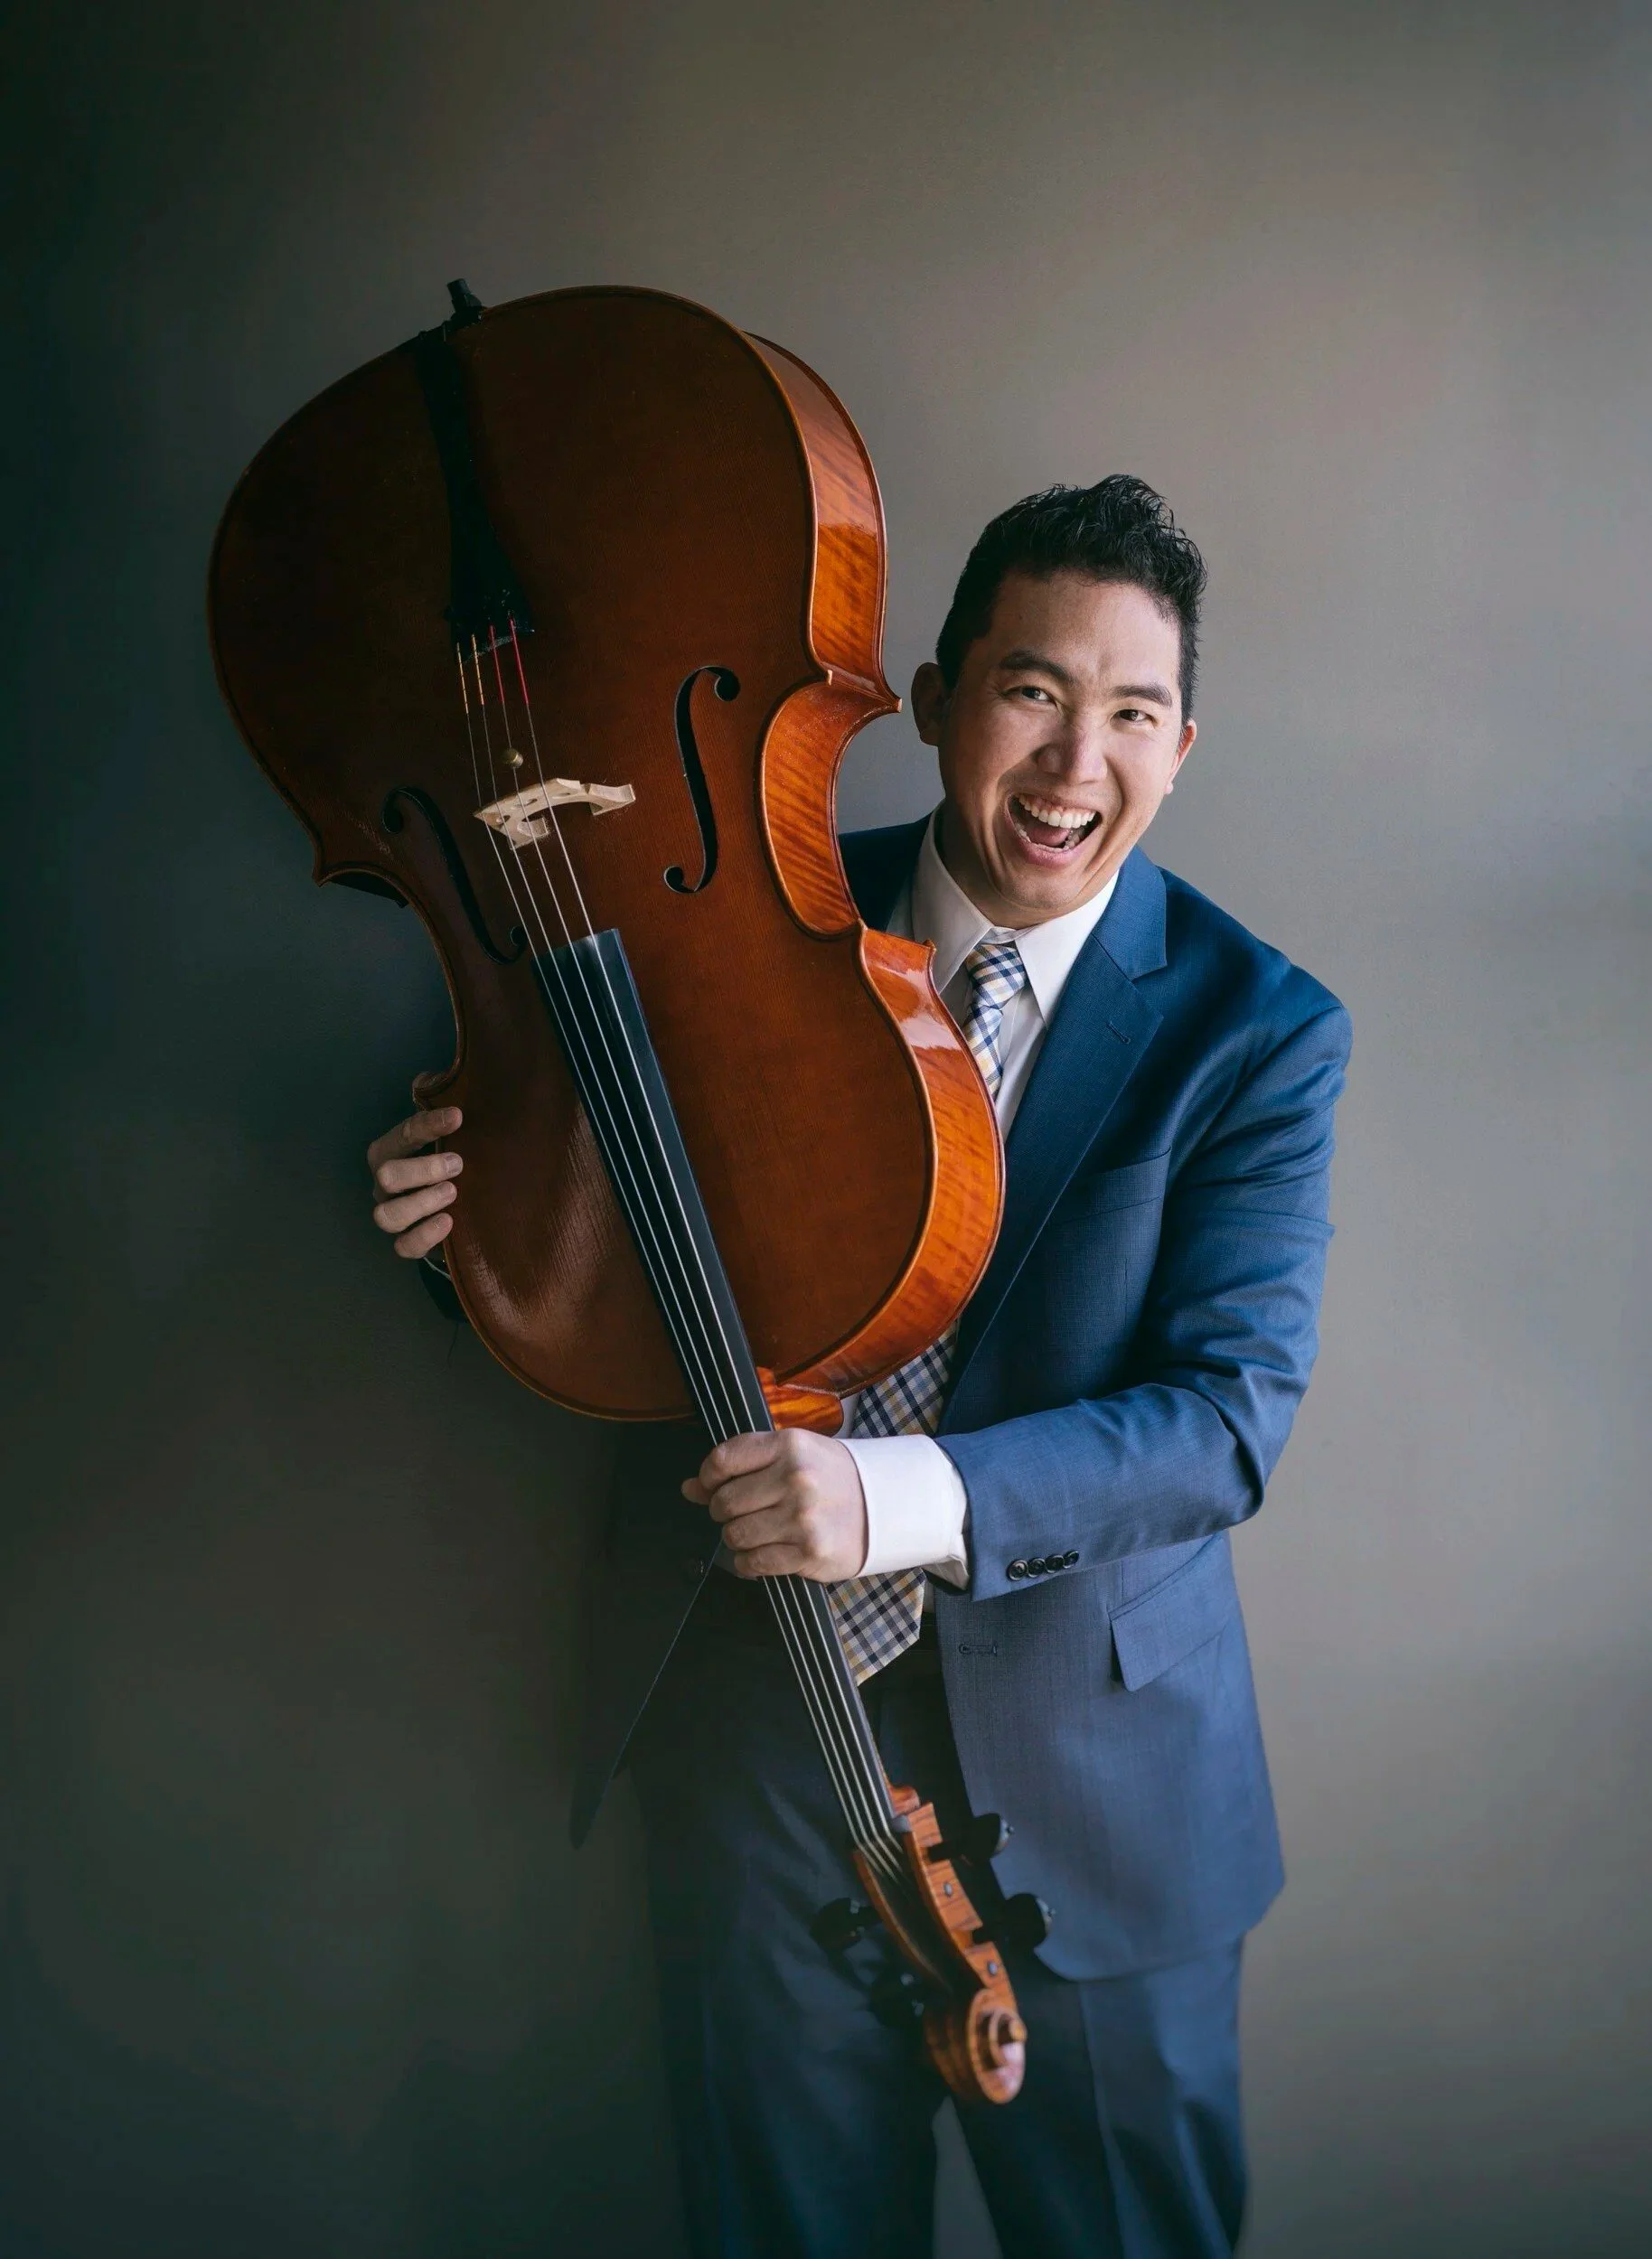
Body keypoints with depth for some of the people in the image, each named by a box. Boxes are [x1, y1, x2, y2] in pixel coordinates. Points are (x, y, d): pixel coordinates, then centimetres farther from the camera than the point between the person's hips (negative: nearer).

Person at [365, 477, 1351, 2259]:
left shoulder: (1256, 1031, -11)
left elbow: (1228, 1415, -18)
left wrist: (911, 1494, -34)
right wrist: (483, 1222, -17)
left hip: (1086, 1760, -1)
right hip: (752, 1725, 2)